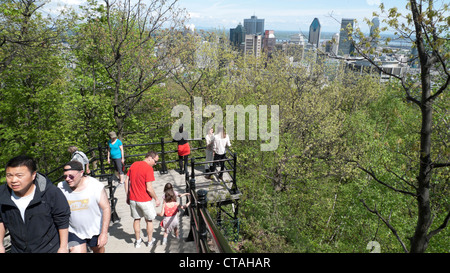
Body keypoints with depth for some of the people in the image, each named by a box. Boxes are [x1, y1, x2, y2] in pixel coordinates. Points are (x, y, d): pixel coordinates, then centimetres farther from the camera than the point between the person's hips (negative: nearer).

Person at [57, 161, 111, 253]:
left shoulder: (96, 186, -21)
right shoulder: (61, 188, -13)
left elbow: (106, 208, -17)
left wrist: (104, 233, -20)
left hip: (95, 231, 0)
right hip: (74, 232, 1)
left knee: (99, 250, 22)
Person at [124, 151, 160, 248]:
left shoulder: (133, 165, 3)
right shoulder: (148, 168, -19)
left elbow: (126, 181, 7)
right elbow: (149, 188, -21)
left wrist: (127, 196, 14)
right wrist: (156, 199, -8)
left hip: (133, 199, 6)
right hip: (145, 200, -5)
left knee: (136, 219, 19)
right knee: (149, 220, 14)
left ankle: (138, 241, 30)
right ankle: (150, 241, 27)